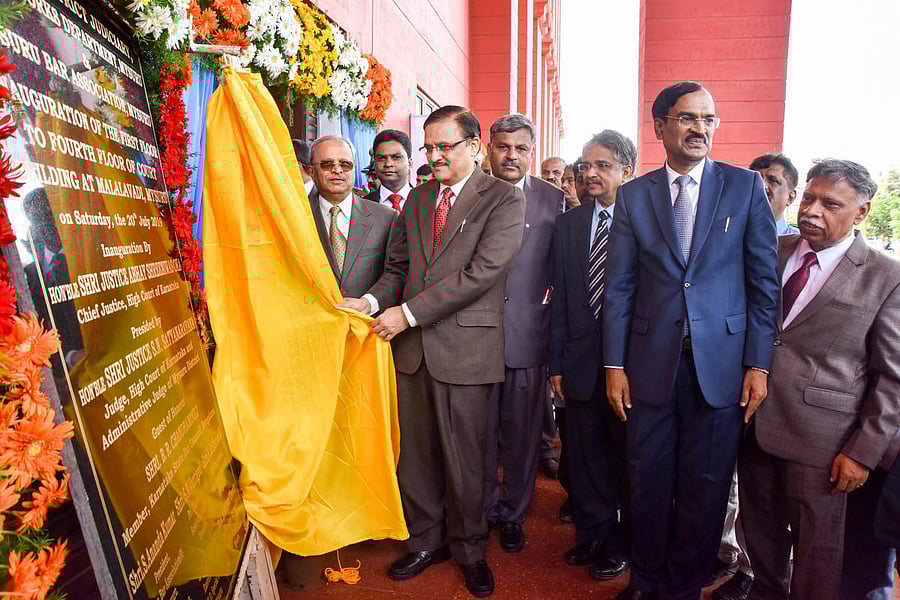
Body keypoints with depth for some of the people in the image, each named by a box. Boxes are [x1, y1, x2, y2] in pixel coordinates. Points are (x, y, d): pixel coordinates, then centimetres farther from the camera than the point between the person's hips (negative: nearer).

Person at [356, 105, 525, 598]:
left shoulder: (503, 199, -4)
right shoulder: (417, 198, 15)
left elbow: (481, 272, -15)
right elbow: (397, 267, 14)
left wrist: (408, 313, -16)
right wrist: (372, 301, -7)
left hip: (464, 346, -5)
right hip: (412, 344, 5)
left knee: (464, 456, 8)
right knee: (415, 453, 13)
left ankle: (469, 549, 30)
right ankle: (426, 541, 34)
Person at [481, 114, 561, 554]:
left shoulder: (553, 198, 3)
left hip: (527, 334, 0)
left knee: (522, 432, 10)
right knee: (480, 430, 11)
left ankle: (513, 514, 31)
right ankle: (484, 510, 32)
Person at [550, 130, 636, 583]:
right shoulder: (568, 224, 6)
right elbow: (560, 299, 4)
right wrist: (557, 363, 2)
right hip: (581, 362, 4)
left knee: (626, 455, 13)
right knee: (585, 453, 14)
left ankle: (622, 542, 33)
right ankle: (592, 535, 35)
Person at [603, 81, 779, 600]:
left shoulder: (746, 186, 3)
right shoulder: (633, 195, 5)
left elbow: (764, 281, 2)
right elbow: (620, 286, 3)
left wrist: (758, 365, -4)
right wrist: (615, 366, 0)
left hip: (720, 365, 0)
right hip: (651, 362, 1)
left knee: (705, 487, 10)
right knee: (649, 481, 11)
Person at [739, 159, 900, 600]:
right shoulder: (773, 252, 5)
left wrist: (864, 452, -9)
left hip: (819, 441, -4)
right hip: (755, 422, 4)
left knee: (816, 550, 12)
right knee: (760, 533, 20)